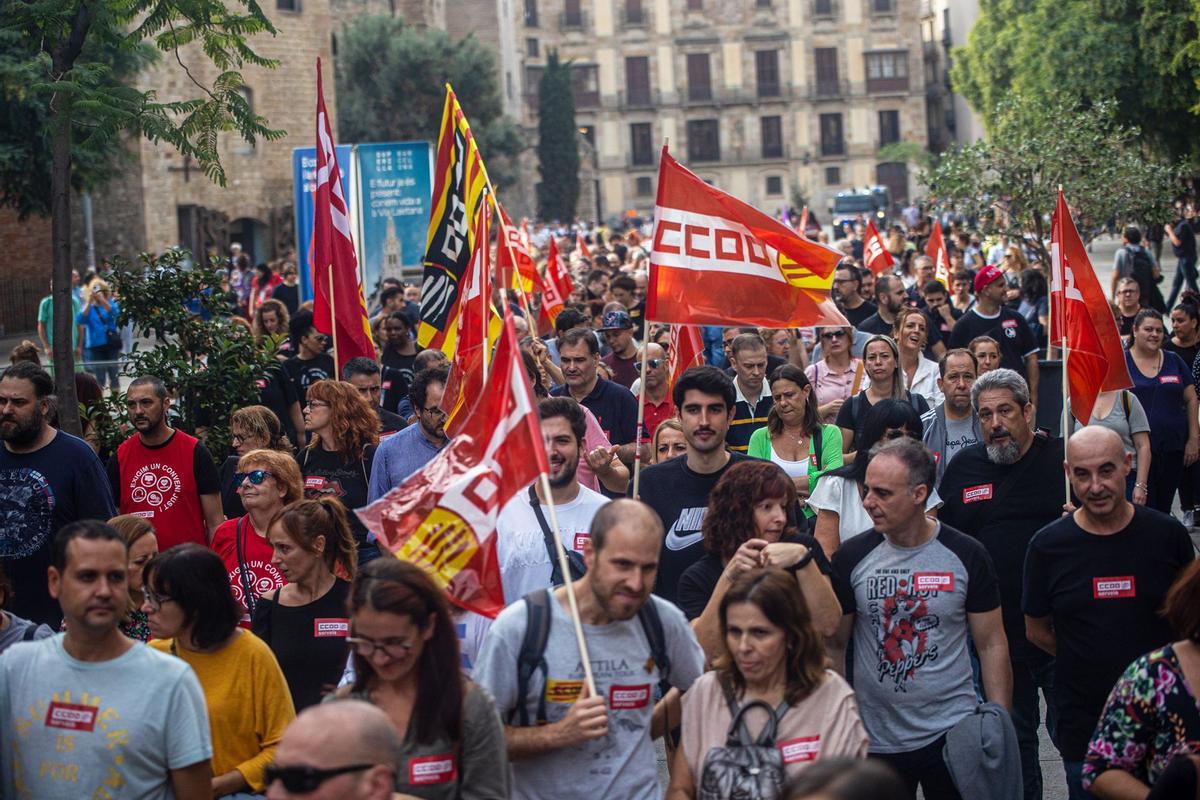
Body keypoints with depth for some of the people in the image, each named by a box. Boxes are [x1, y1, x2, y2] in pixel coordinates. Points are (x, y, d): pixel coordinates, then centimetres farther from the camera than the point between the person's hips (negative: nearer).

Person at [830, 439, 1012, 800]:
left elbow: (991, 645, 1)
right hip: (875, 740, 1)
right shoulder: (852, 557, -3)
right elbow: (835, 645, 4)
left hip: (953, 732, 0)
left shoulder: (966, 556, -4)